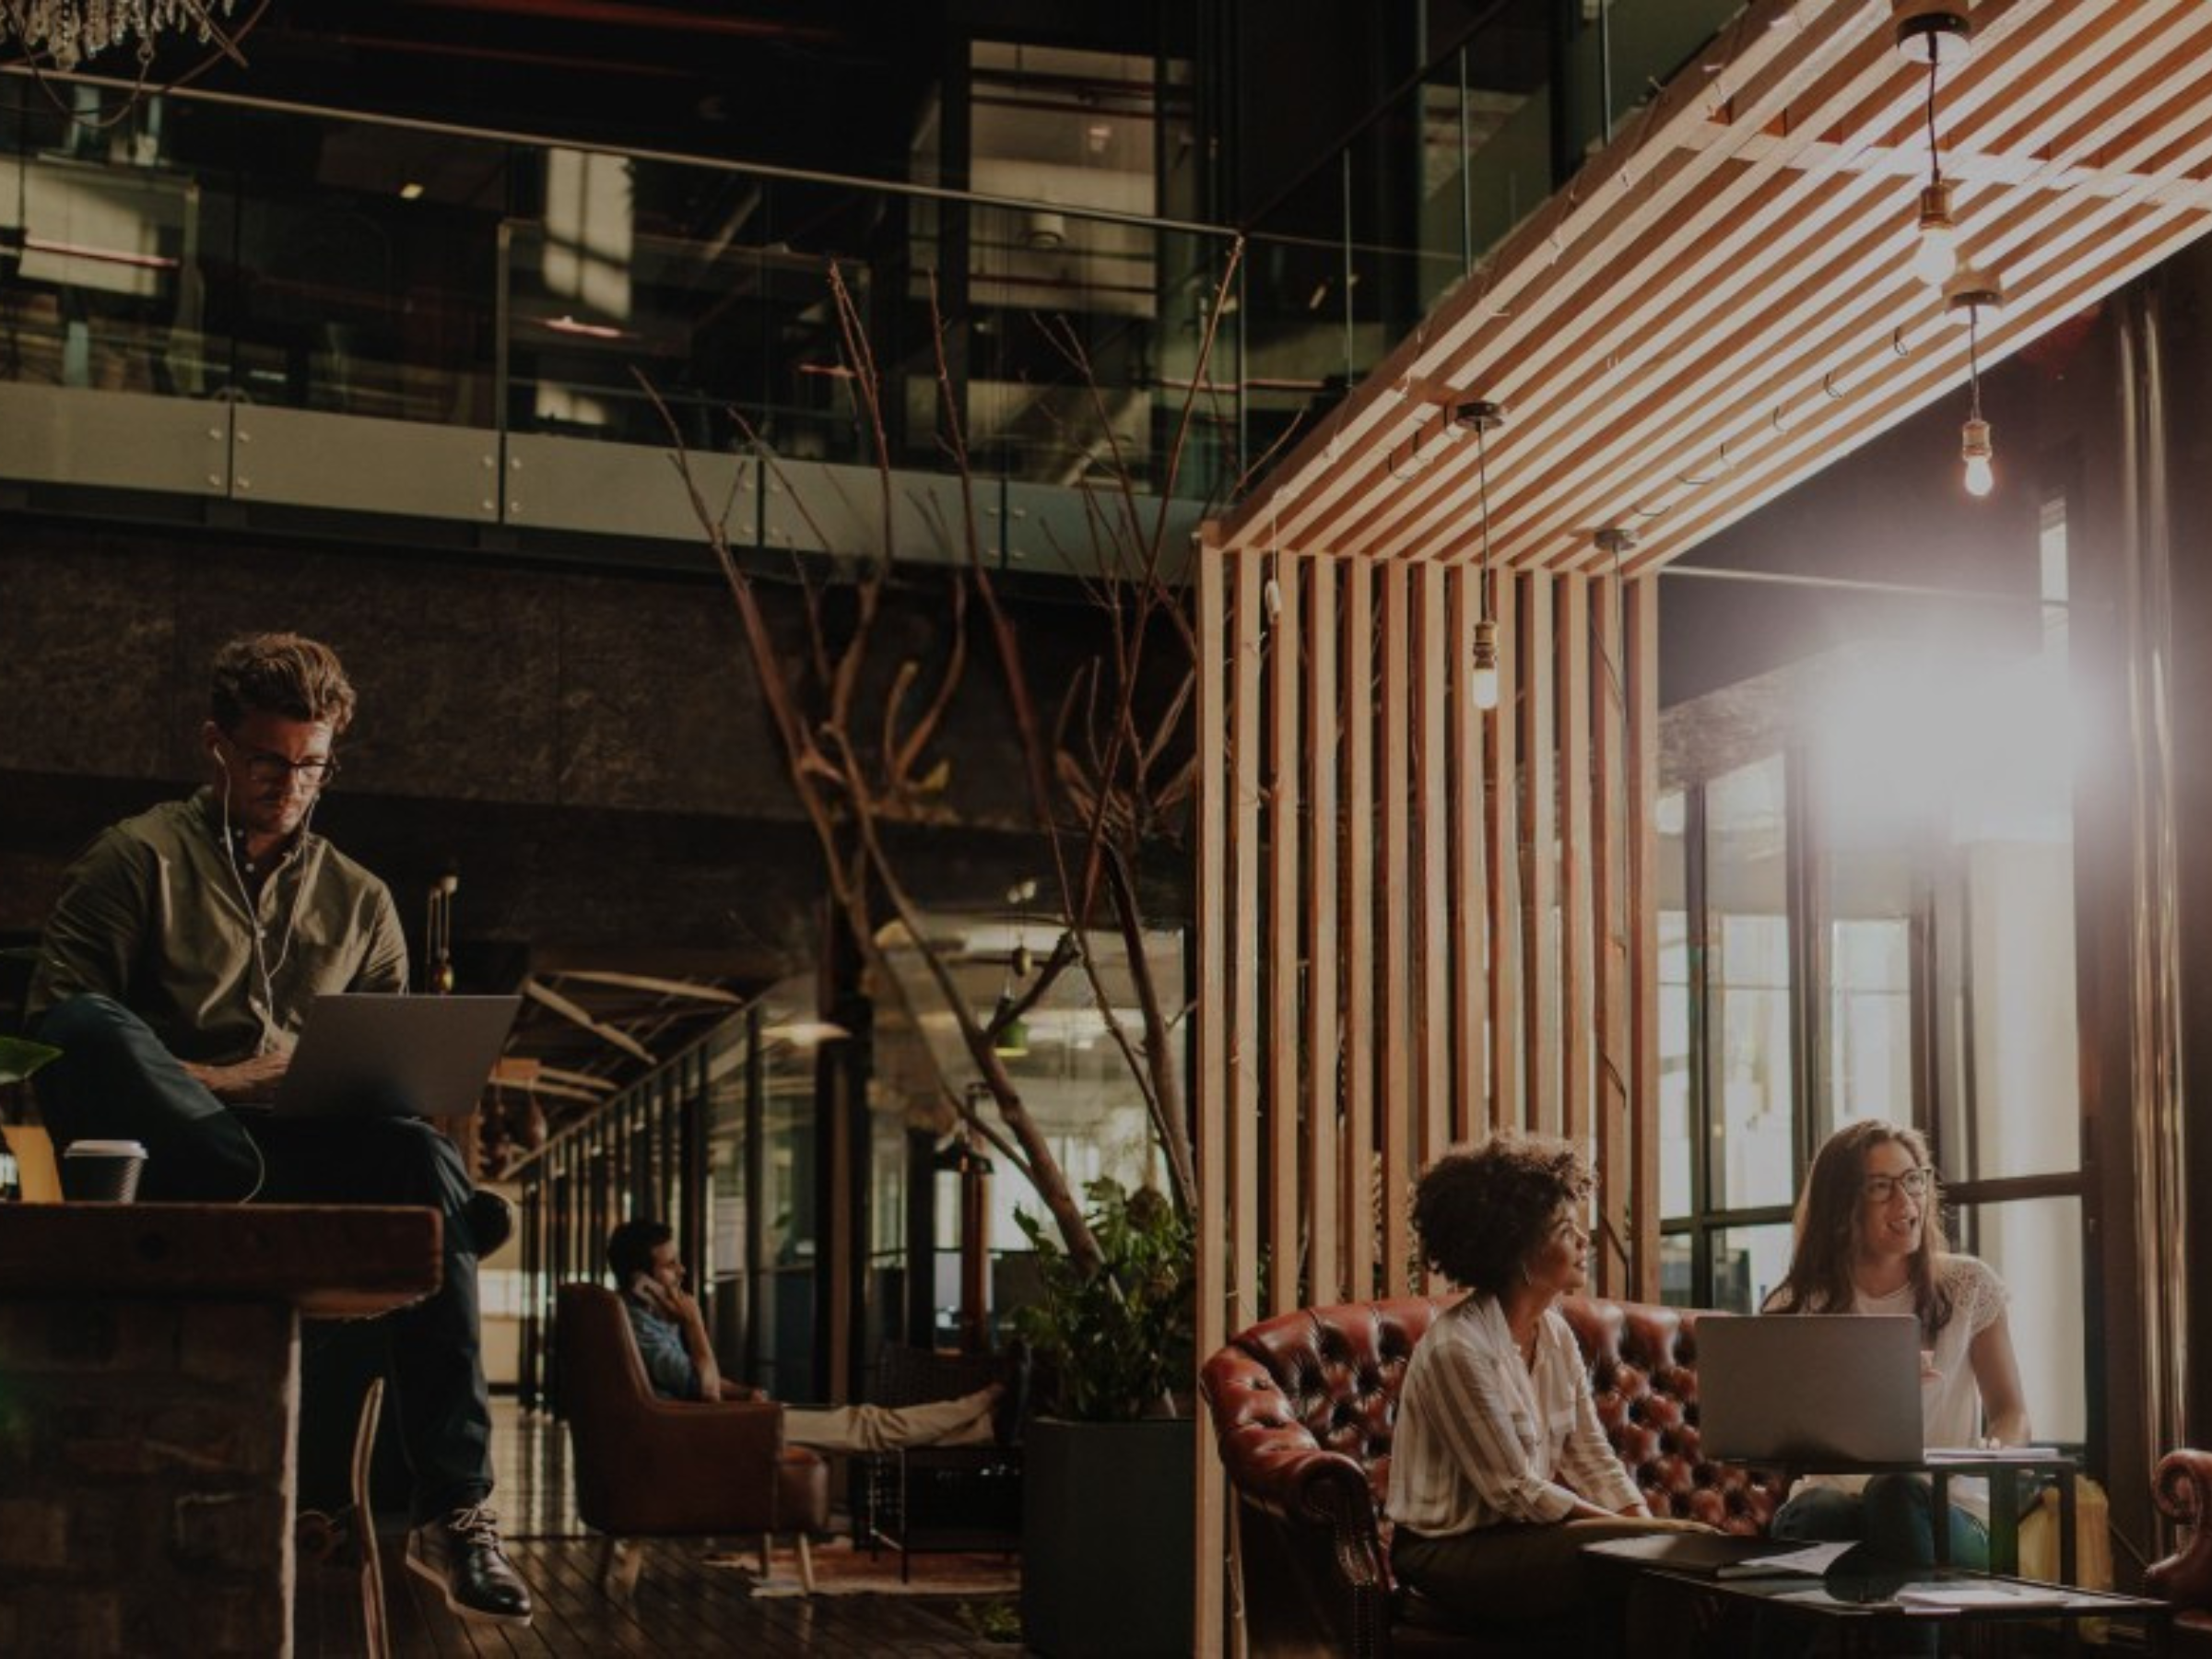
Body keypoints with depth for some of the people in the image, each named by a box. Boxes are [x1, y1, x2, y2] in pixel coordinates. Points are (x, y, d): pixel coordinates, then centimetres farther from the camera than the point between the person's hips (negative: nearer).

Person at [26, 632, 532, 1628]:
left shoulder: (360, 901, 23)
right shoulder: (141, 858, 11)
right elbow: (56, 1022, 0)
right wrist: (198, 1081, -12)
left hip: (303, 1147, 3)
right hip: (162, 1140, -2)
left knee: (420, 1159, -32)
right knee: (87, 1032, -33)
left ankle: (452, 1508, -35)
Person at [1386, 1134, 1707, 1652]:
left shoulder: (1554, 1333, 5)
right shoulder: (1456, 1348, -20)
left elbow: (1591, 1456, 7)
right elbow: (1515, 1492, -19)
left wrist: (1645, 1519, -11)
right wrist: (1638, 1530, -19)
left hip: (1520, 1532, 8)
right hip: (1451, 1552, -8)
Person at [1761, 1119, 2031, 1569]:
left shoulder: (1968, 1285, 8)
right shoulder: (1797, 1307, 6)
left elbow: (2010, 1410, 11)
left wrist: (1997, 1451, -14)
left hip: (1944, 1511, 0)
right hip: (1833, 1494, 0)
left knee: (1896, 1492, -37)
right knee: (1822, 1513, -38)